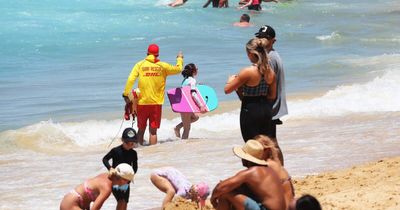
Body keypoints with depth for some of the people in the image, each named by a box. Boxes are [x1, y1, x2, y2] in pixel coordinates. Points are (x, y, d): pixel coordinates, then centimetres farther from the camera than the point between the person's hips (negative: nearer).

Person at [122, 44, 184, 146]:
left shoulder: (140, 64, -1)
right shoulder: (162, 66, 1)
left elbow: (130, 80, -12)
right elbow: (178, 69, 14)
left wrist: (126, 94, -10)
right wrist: (180, 59, 33)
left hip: (142, 102, 0)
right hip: (156, 103, 0)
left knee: (141, 130, 13)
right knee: (153, 131, 2)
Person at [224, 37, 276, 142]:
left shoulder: (248, 72, -18)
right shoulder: (270, 72, 1)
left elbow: (227, 90, -10)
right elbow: (272, 96, 11)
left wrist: (231, 80, 10)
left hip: (250, 111, -6)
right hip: (266, 110, 6)